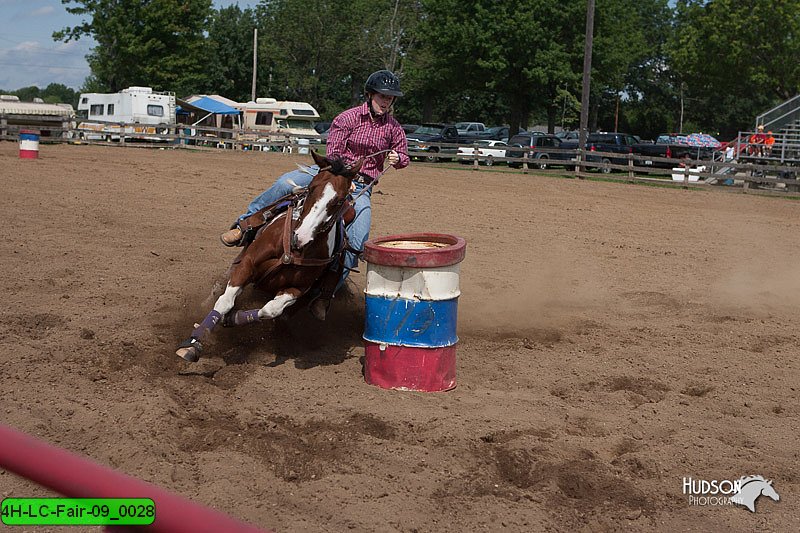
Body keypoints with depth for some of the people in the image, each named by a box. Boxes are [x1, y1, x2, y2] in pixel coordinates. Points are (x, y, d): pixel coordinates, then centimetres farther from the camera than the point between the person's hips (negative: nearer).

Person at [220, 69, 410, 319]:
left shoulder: (393, 128, 6)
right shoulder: (349, 118, -2)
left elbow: (404, 156, 19)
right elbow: (333, 153, -4)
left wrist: (396, 159, -5)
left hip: (361, 187, 1)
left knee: (356, 242, -20)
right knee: (286, 183, -26)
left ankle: (327, 292, -12)